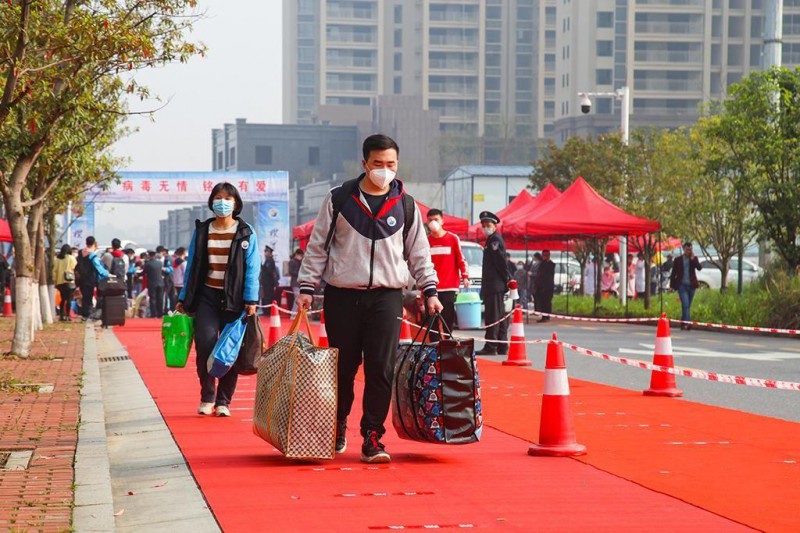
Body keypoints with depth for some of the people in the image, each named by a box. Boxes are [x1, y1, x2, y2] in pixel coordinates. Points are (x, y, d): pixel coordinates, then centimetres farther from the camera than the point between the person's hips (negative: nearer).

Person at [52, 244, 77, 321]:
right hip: (69, 281, -4)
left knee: (63, 299, 15)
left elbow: (54, 270, 5)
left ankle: (62, 315, 11)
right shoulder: (71, 258, -2)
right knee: (69, 299, -3)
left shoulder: (57, 258, 6)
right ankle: (67, 316, -10)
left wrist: (54, 280, 8)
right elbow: (74, 268, -4)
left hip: (59, 281, 4)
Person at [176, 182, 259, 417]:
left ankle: (223, 401, 11)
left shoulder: (246, 233, 3)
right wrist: (183, 299, 9)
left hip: (234, 299, -1)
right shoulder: (201, 231, 9)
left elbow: (252, 269, -1)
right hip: (207, 296, 1)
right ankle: (207, 396, 1)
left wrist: (251, 300, -9)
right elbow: (192, 266, 11)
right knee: (205, 343, -15)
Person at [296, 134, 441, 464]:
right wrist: (307, 287, 1)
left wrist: (430, 290, 8)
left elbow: (418, 253, 15)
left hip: (387, 297, 1)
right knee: (343, 367, 5)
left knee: (381, 370, -6)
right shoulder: (339, 200, 3)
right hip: (342, 296, -1)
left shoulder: (406, 206, 8)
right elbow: (317, 246, 7)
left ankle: (372, 438, 0)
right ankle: (338, 426, 27)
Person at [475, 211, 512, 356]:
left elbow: (501, 262, -16)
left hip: (494, 285, -10)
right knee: (499, 316, 11)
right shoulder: (492, 240, 20)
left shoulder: (495, 240, -11)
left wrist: (508, 280, -13)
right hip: (496, 285, 10)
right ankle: (502, 347, 15)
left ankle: (491, 347, -12)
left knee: (492, 316, -11)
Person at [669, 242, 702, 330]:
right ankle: (687, 323, -23)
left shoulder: (694, 259, 8)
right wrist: (672, 285, 0)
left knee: (688, 306, 7)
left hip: (691, 285, 3)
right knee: (685, 304, -16)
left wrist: (693, 259, -16)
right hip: (682, 285, -3)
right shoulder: (678, 260, 3)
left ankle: (683, 324, 16)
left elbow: (699, 267, -9)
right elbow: (673, 273, 6)